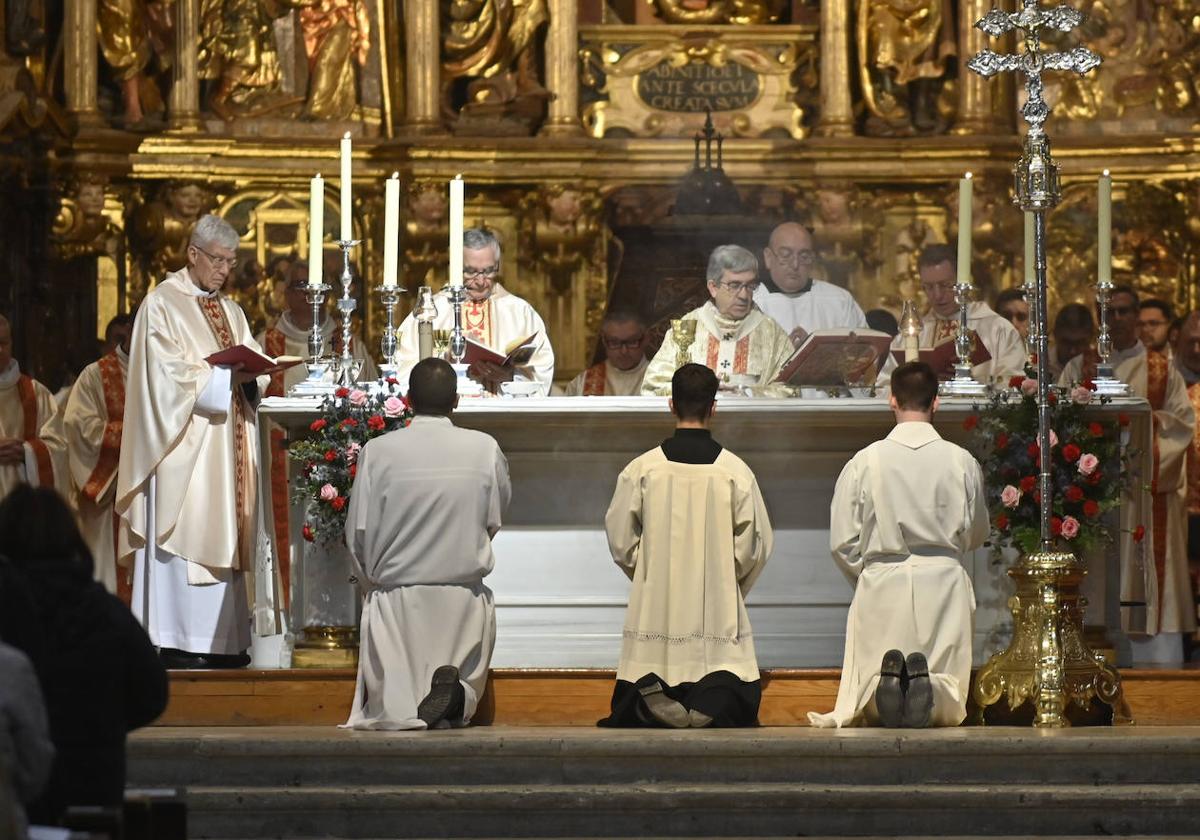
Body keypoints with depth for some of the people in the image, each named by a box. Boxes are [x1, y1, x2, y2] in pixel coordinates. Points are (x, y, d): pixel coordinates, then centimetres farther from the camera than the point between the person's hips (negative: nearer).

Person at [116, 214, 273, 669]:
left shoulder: (230, 311, 19)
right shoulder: (162, 305, -3)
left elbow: (255, 364, 14)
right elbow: (169, 374, -13)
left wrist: (252, 375, -9)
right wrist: (224, 377, -19)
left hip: (227, 443, 7)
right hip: (185, 444, -7)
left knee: (224, 537, 4)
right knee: (185, 532, -10)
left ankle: (222, 638, 4)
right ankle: (177, 641, -10)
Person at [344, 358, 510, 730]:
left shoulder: (377, 452, -9)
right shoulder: (485, 449, -5)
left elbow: (358, 533, -4)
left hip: (397, 597, -1)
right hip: (465, 600, 1)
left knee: (386, 705, 10)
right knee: (465, 703, 14)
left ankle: (406, 711, -26)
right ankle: (453, 696, -22)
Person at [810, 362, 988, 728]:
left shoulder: (866, 461, -4)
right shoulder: (962, 462, -2)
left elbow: (842, 542, 0)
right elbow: (976, 533, 14)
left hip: (882, 585, 0)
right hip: (944, 582, 0)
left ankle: (888, 679, -28)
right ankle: (932, 691, -32)